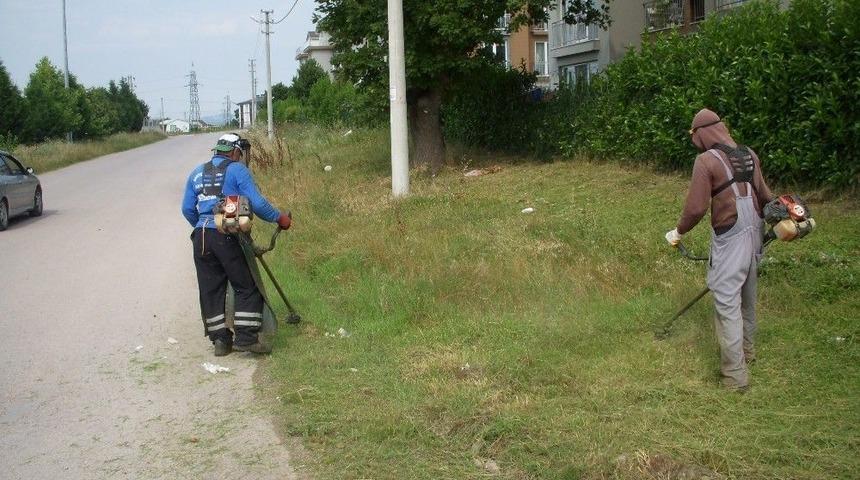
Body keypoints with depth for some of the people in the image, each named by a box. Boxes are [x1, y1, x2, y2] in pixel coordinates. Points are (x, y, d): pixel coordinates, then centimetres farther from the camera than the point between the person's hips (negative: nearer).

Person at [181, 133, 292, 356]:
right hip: (227, 237, -6)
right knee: (247, 287, 3)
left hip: (201, 237, 6)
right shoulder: (237, 170, 0)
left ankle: (220, 340, 12)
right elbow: (257, 203, -9)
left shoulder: (197, 173, 17)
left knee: (210, 290, 10)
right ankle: (246, 337, -3)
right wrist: (280, 218, 3)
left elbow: (187, 209, 17)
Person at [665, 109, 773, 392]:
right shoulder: (749, 155, 6)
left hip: (729, 239, -7)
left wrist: (678, 232, -1)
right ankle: (747, 349, 40)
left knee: (727, 303, -2)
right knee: (747, 296, 22)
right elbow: (765, 196, 11)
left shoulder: (707, 160, -13)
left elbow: (696, 208, -16)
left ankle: (735, 374, 0)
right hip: (754, 235, 7)